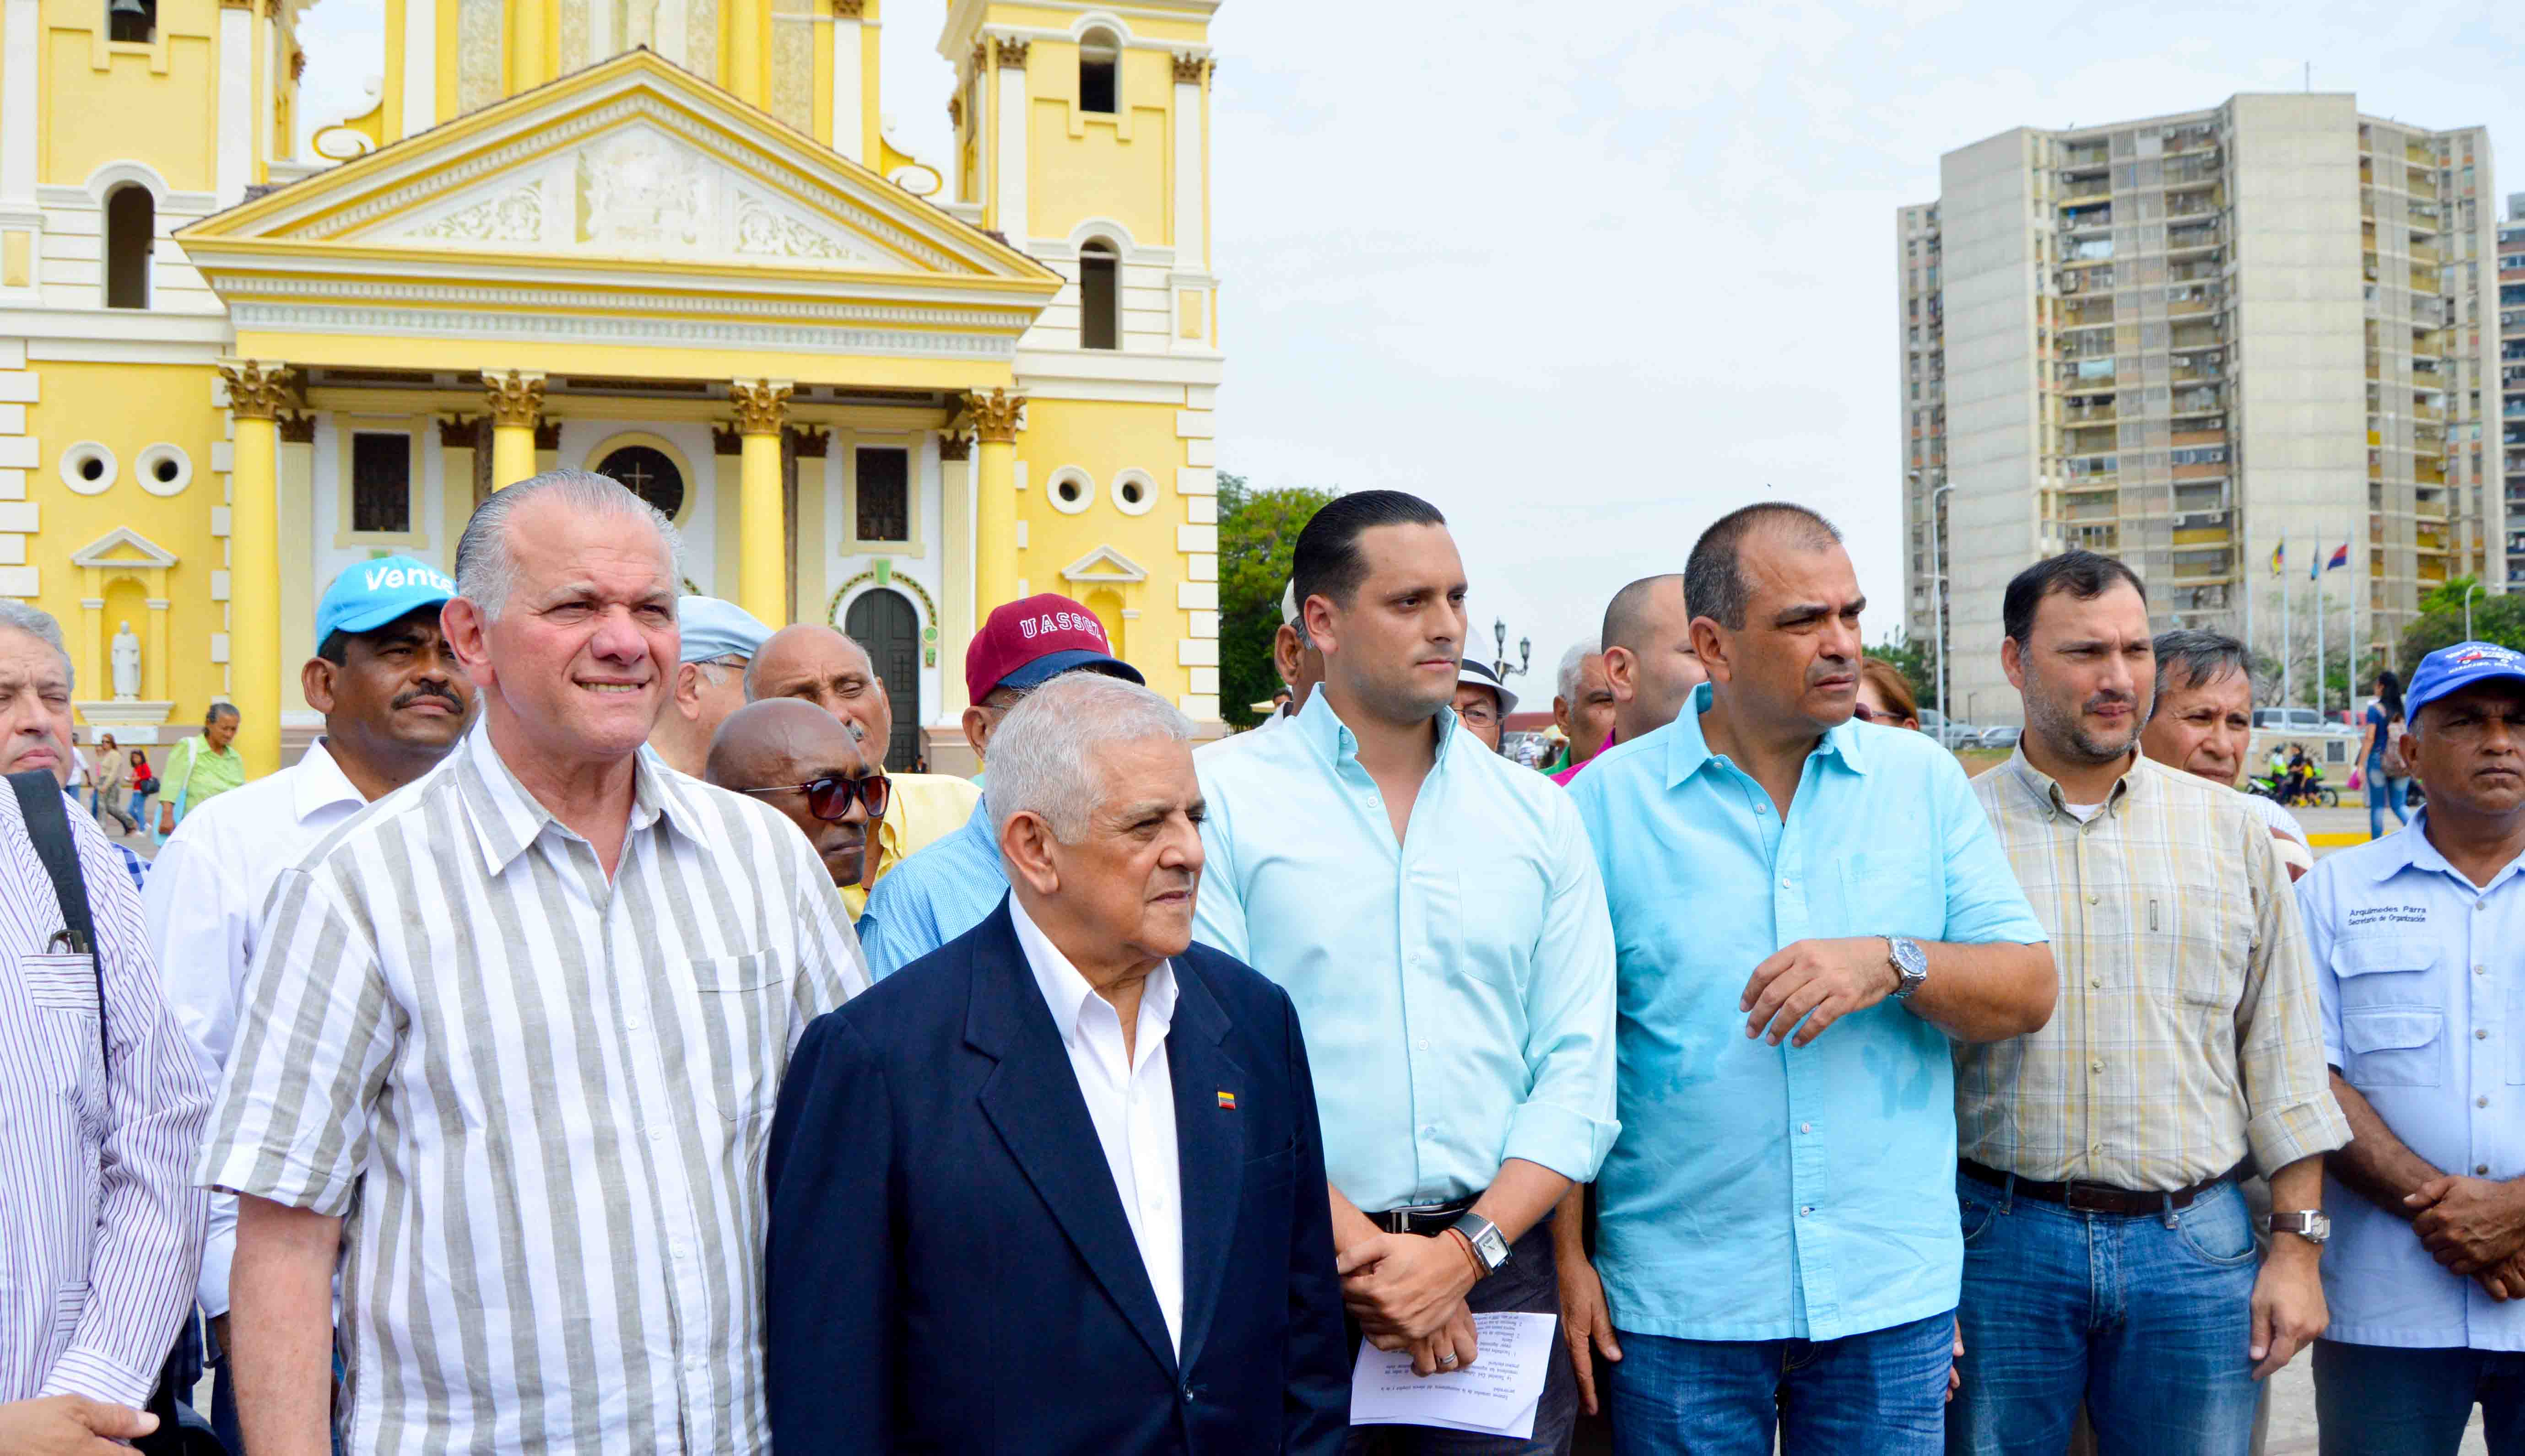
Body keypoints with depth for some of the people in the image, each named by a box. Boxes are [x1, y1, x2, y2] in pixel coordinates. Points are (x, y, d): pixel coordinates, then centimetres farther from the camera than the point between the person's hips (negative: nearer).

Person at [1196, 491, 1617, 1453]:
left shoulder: (1540, 815, 6)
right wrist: (1362, 1252, -13)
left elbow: (1579, 1074, 2)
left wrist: (1462, 1253, -10)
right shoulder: (1225, 798, -3)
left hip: (1500, 1257, 3)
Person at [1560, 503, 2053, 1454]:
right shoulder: (1607, 802, -2)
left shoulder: (1922, 780, 5)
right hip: (1677, 1302, -2)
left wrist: (1893, 963, -16)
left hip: (1892, 1292, 2)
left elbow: (2027, 992, 3)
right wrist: (1567, 1257, -5)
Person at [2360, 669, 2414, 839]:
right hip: (2402, 765, 4)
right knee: (2398, 805, 10)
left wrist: (2361, 764, -7)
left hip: (2379, 761, -4)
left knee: (2378, 806, 4)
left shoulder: (2376, 709, -6)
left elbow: (2370, 738, -9)